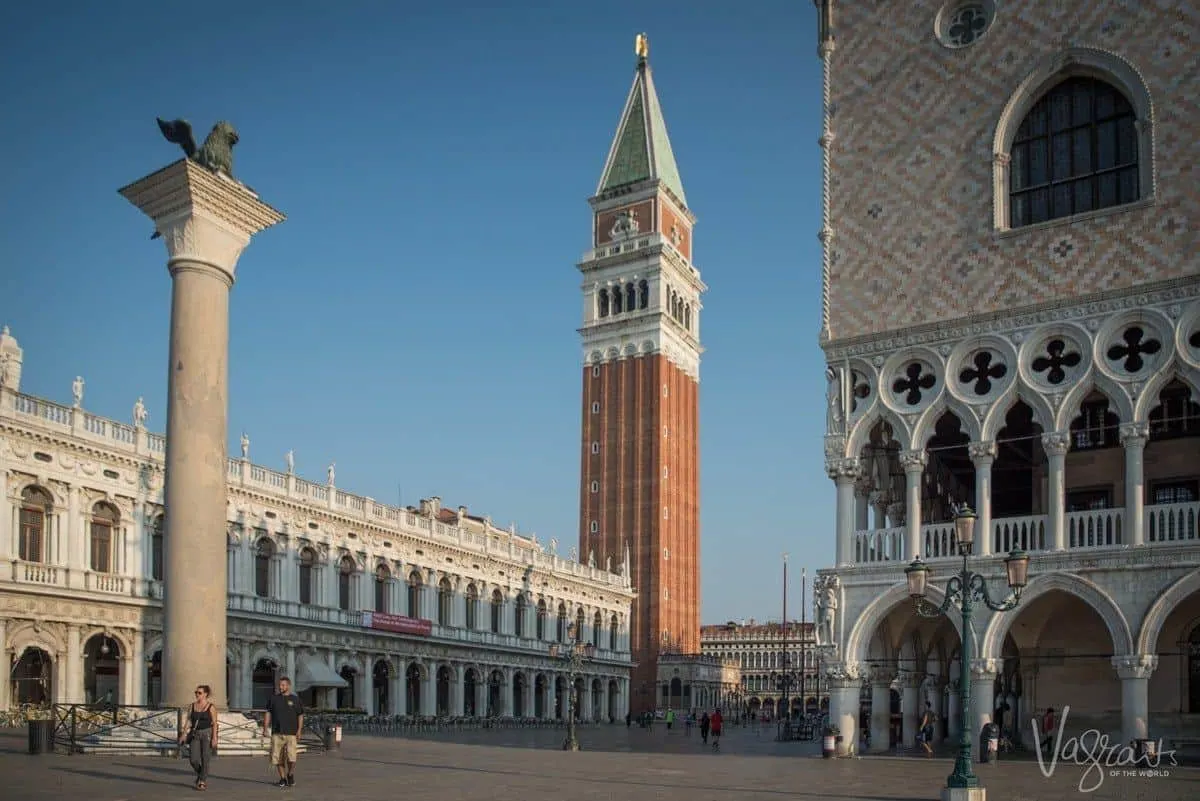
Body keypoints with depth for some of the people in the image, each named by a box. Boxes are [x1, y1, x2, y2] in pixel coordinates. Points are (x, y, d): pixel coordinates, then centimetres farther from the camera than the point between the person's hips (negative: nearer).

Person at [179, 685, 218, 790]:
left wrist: (214, 738, -12)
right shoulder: (192, 706, 8)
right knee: (193, 759, -5)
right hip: (195, 734, 3)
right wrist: (184, 734, -1)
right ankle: (200, 775, 24)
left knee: (205, 759, -4)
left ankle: (203, 782, 7)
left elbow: (214, 724, -5)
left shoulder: (211, 707, -3)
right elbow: (189, 721, 9)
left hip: (207, 734, -3)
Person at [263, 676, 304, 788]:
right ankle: (282, 778, 17)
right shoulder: (274, 698, 10)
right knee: (277, 758, 1)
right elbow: (268, 714, 10)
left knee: (291, 758, -11)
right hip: (277, 733, 2)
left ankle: (290, 775, 13)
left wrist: (299, 730, -4)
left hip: (291, 733, -2)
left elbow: (300, 716, 6)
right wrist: (265, 728, 0)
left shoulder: (295, 699, 6)